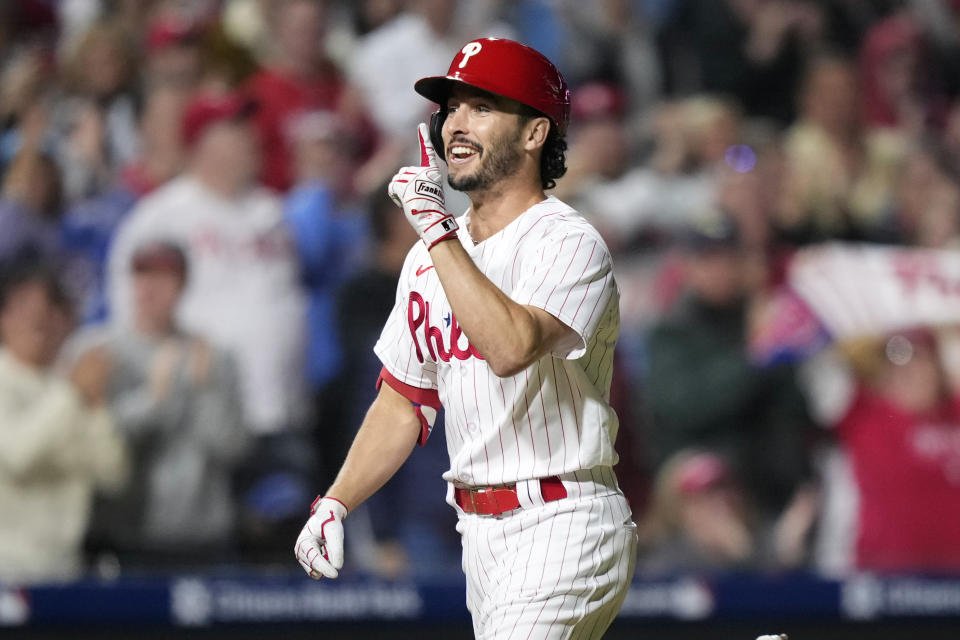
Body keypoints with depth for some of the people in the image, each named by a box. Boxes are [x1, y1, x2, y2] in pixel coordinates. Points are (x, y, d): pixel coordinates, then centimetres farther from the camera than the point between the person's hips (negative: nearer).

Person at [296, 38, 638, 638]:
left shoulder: (571, 244, -11)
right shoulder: (431, 255, 14)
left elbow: (511, 348, -30)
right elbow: (403, 402, 20)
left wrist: (437, 228, -26)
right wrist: (335, 504, 8)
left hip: (561, 524, -8)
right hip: (480, 533, 8)